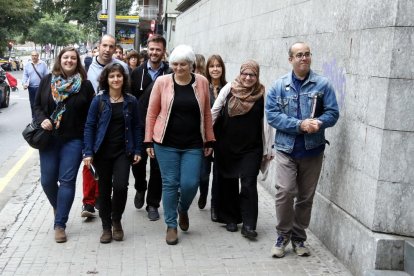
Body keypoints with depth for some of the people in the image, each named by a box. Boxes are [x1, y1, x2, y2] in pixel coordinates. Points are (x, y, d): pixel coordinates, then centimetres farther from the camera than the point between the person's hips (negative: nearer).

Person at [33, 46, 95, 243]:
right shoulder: (47, 81, 4)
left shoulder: (85, 85, -1)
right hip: (49, 138, 2)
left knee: (67, 181, -2)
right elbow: (37, 105, 10)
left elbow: (91, 114, -1)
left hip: (73, 140, -2)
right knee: (47, 180, 5)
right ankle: (57, 206, 37)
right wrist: (42, 120, -11)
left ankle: (60, 224, 7)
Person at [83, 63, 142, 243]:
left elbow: (136, 127, 7)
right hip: (102, 152, 0)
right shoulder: (98, 101, -3)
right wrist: (88, 152, -8)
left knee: (120, 186, -13)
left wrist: (137, 150, 2)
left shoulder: (131, 101, 2)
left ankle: (116, 220, 13)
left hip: (123, 152, 0)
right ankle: (106, 227, 22)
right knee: (104, 189, 7)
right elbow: (89, 126, -2)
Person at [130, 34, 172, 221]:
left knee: (157, 167, 5)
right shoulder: (137, 72, 3)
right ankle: (140, 189, 38)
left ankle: (153, 204, 18)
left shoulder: (170, 74, -4)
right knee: (137, 163, 7)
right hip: (139, 127, 2)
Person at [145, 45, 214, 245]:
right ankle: (171, 225, 20)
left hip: (193, 145, 1)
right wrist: (149, 141, -1)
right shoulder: (162, 82, -3)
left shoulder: (202, 82, 0)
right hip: (167, 144, -1)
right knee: (170, 183, 5)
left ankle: (183, 209, 31)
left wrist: (209, 141, 7)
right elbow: (152, 113, 1)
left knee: (190, 184, -3)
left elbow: (206, 114, 7)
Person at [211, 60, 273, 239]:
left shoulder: (263, 94, -4)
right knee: (228, 183, 11)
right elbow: (214, 111, 2)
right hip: (226, 146, 2)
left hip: (251, 148, -2)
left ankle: (248, 225, 0)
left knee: (249, 184, -6)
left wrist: (268, 149, 1)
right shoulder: (229, 89, -3)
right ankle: (231, 219, 27)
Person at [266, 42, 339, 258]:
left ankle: (299, 237, 26)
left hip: (313, 149, 1)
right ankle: (283, 235, 9)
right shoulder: (279, 86, 0)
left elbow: (332, 112, -1)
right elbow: (272, 115, -6)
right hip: (286, 148, -1)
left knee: (306, 196, 10)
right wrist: (299, 125, -18)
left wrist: (319, 123, -22)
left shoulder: (323, 84, 1)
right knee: (285, 192, -12)